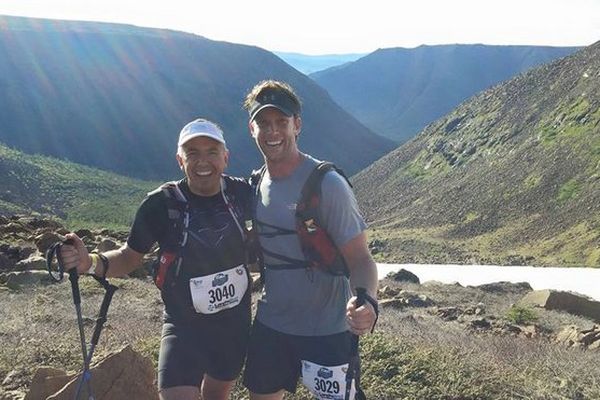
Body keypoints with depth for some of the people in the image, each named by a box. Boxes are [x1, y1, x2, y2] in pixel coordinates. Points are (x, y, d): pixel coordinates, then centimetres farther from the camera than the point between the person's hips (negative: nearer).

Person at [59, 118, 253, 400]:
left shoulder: (240, 193, -8)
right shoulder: (162, 204, -17)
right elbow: (130, 257, -8)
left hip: (236, 323, 4)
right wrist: (90, 262, -25)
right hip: (185, 326, -3)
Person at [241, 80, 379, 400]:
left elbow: (359, 259, -19)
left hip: (325, 333, -6)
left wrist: (367, 301, -37)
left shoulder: (327, 185, -18)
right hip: (270, 325, 6)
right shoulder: (256, 184, 1)